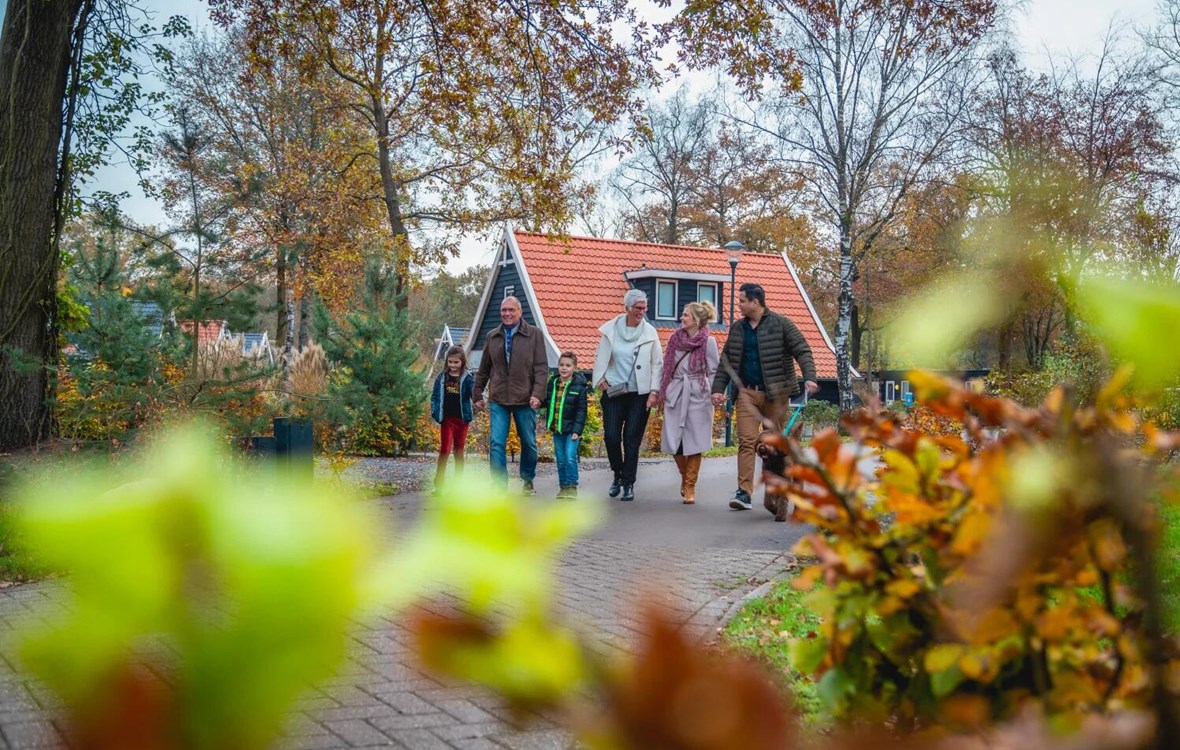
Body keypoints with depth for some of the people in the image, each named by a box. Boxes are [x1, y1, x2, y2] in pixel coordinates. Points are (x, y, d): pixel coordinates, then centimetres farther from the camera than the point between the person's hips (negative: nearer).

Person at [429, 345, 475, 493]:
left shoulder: (467, 378, -1)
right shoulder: (442, 377, 5)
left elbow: (474, 391, -13)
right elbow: (435, 395, 10)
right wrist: (434, 410, -3)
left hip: (461, 419, 0)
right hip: (446, 419, 0)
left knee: (459, 451, 10)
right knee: (444, 450, -6)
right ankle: (438, 484, -4)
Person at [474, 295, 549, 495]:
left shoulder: (534, 334, 2)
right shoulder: (492, 337, 11)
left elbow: (542, 367, -3)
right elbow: (483, 369, 18)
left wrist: (537, 394, -13)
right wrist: (478, 394, 17)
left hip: (525, 400, -1)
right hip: (498, 400, 2)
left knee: (529, 443, 9)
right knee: (496, 443, -7)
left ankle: (528, 482, 27)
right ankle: (500, 486, -4)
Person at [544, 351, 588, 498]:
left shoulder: (579, 386, -9)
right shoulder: (552, 383, 5)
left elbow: (581, 410, -9)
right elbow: (547, 403, 14)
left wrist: (577, 430, -14)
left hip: (571, 429, -4)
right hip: (556, 429, 4)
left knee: (570, 457, -11)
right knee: (560, 459, 9)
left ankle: (572, 486, 0)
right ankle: (563, 486, 19)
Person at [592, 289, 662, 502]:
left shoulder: (650, 332, 2)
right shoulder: (611, 330, 2)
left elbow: (657, 364, 3)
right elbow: (600, 357, 10)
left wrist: (654, 392, -4)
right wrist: (600, 380, -1)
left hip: (640, 394, -1)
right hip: (614, 392, 1)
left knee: (632, 439, -2)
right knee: (611, 436, -4)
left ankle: (629, 484, 8)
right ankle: (618, 474, 21)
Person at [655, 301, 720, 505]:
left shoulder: (708, 341, -4)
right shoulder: (675, 338, 7)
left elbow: (714, 371, -2)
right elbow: (667, 367, 13)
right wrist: (661, 392, 12)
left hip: (697, 395, -4)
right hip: (675, 394, 4)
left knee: (693, 442, -2)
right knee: (673, 442, 1)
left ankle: (690, 487, 8)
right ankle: (685, 476, 27)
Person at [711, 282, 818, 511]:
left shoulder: (780, 324, -2)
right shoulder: (737, 329, 11)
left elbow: (802, 350, -6)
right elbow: (726, 361, 14)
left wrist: (809, 377, -20)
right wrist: (718, 388, 5)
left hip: (775, 393, -3)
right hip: (747, 392, 3)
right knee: (746, 440, -8)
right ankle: (744, 492, -13)